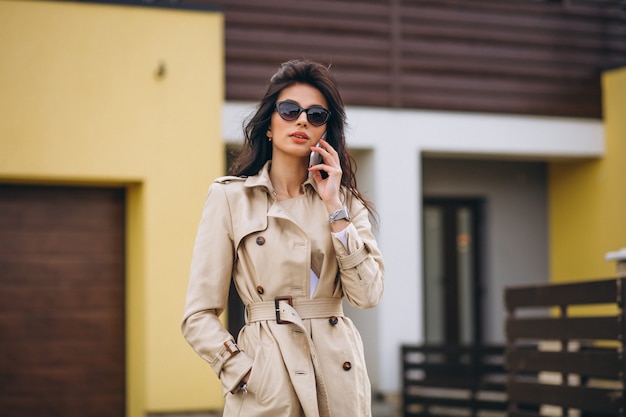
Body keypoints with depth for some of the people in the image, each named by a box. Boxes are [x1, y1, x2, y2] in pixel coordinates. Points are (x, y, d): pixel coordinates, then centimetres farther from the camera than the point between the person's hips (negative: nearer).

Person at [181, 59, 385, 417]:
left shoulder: (344, 200, 9)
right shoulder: (230, 197, 0)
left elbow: (367, 295, -5)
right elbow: (199, 315, -2)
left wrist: (335, 208, -6)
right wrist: (246, 373, -13)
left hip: (338, 374, 3)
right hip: (267, 385, -2)